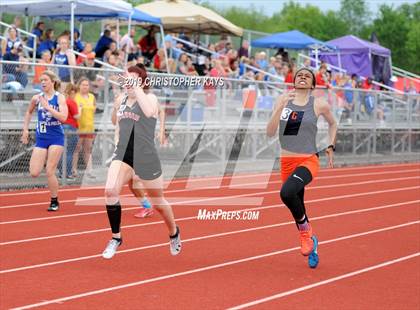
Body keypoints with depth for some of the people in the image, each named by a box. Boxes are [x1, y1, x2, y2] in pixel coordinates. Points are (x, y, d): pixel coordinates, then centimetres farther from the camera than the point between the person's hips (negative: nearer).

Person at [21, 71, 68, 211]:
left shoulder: (59, 98, -6)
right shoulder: (37, 98, 4)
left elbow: (63, 117, -20)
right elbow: (29, 112, 24)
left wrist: (47, 106, -22)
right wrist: (25, 129, 16)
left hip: (56, 138, -3)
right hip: (41, 138, 3)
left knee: (50, 172, -7)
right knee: (34, 173, -6)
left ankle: (54, 201, 12)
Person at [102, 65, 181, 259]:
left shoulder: (150, 97, -9)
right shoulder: (121, 99, 9)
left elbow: (149, 111, -35)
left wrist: (136, 89, -30)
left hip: (146, 157, -4)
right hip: (123, 154, 4)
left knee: (158, 202, 10)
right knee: (110, 191, -19)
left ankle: (174, 233, 40)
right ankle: (116, 238, -3)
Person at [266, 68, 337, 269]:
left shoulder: (319, 104, -3)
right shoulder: (283, 100, 1)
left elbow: (332, 124, 18)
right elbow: (270, 132, -7)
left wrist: (331, 147, 10)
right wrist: (281, 107, -17)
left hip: (308, 161, -4)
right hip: (287, 162, 4)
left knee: (287, 193, -32)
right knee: (297, 208, 15)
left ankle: (305, 229, -7)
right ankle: (310, 242, 41)